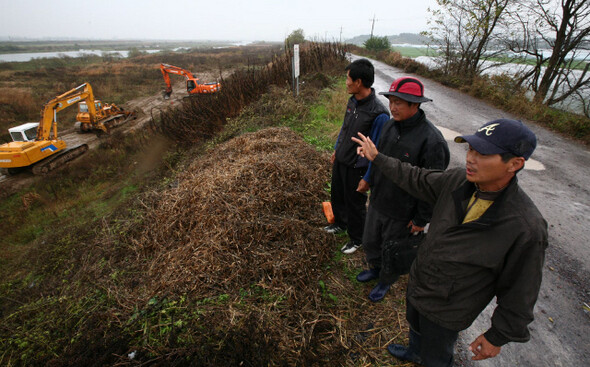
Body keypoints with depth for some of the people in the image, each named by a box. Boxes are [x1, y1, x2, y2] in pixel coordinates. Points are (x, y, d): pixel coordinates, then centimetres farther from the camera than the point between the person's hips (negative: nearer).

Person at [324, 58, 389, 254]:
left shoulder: (378, 114, -26)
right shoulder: (353, 100, -2)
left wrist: (367, 178, -18)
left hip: (356, 167, -7)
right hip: (340, 160, 8)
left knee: (355, 203, 10)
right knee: (337, 195, 24)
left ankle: (356, 239, 35)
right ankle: (340, 223, 51)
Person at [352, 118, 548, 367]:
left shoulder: (527, 227, -31)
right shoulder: (459, 181, -17)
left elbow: (520, 292, -19)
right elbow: (416, 179, 0)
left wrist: (498, 336, -8)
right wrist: (377, 158, 2)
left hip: (446, 311, -5)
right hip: (417, 281, 6)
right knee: (415, 327, 35)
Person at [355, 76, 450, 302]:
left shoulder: (431, 140, -25)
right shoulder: (389, 125, -3)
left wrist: (422, 220, -13)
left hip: (402, 213, -6)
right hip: (377, 203, 7)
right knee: (370, 243, 25)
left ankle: (385, 282, 46)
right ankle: (374, 268, 55)